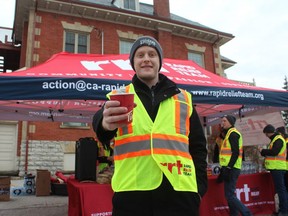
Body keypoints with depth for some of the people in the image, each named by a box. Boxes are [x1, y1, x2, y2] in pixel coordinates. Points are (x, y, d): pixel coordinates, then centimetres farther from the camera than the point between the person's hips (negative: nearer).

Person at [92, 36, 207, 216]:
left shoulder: (184, 99, 13)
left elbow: (198, 146, 13)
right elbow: (100, 121, -14)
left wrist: (199, 185, 1)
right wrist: (106, 123, -37)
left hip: (179, 192, 2)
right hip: (131, 193, -1)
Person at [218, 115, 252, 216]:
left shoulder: (233, 133, -9)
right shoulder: (229, 134, 21)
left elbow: (235, 153, -18)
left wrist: (228, 169, -22)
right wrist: (224, 170, 22)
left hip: (231, 169, -10)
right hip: (230, 169, 10)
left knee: (230, 195, -10)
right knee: (230, 195, 12)